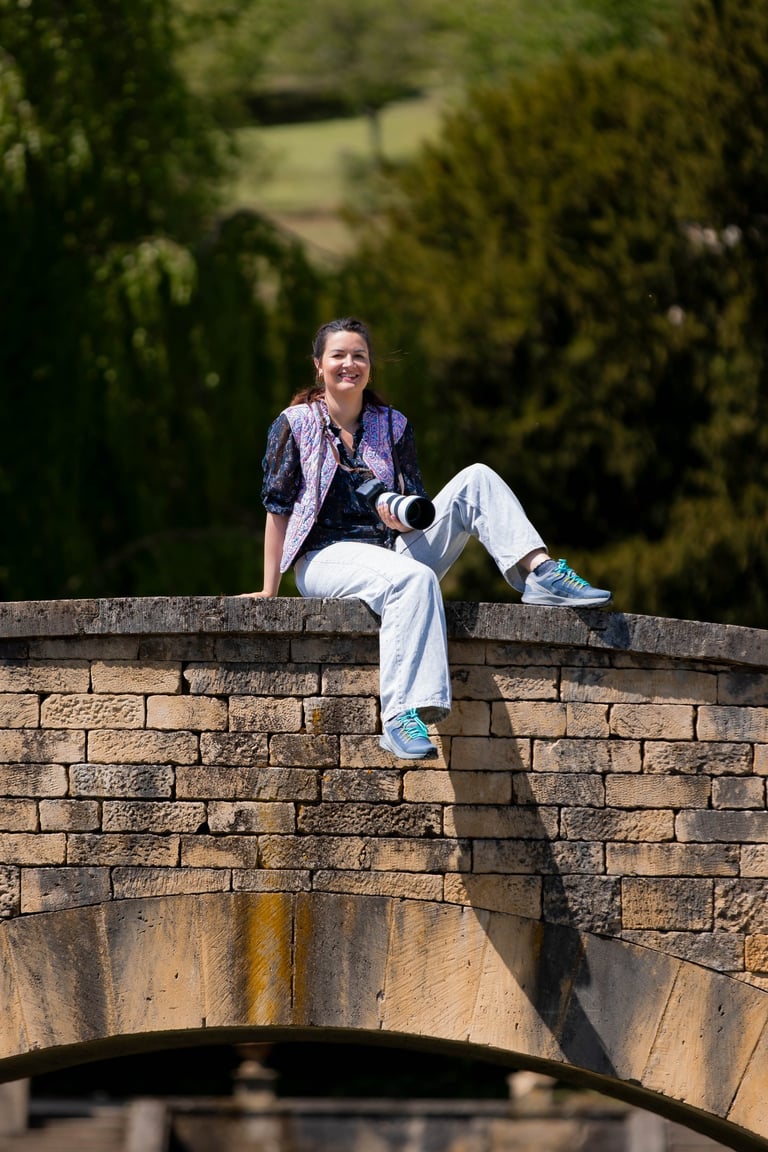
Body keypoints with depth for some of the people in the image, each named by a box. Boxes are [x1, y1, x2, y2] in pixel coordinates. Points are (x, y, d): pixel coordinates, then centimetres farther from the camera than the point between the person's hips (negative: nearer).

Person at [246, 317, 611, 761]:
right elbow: (278, 509, -1)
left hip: (391, 551, 5)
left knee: (476, 479, -12)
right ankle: (402, 716, -54)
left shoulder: (393, 425, 13)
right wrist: (270, 591, -6)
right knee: (414, 579, -39)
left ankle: (540, 574, -29)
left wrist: (404, 519, -13)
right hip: (326, 557, -5)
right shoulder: (295, 425, 2)